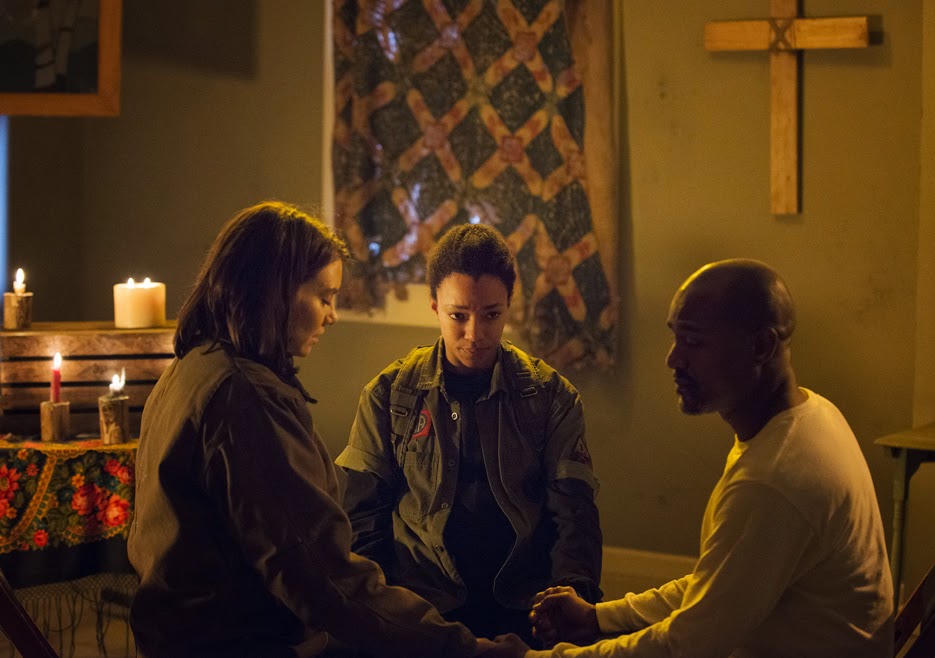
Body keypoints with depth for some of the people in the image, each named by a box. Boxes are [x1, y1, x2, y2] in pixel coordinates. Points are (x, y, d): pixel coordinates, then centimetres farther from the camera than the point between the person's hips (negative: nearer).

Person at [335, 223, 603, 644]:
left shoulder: (550, 395, 7)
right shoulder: (389, 395, 7)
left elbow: (573, 510, 3)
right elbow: (361, 513, 9)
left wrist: (573, 588, -17)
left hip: (523, 604, 1)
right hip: (420, 605, -1)